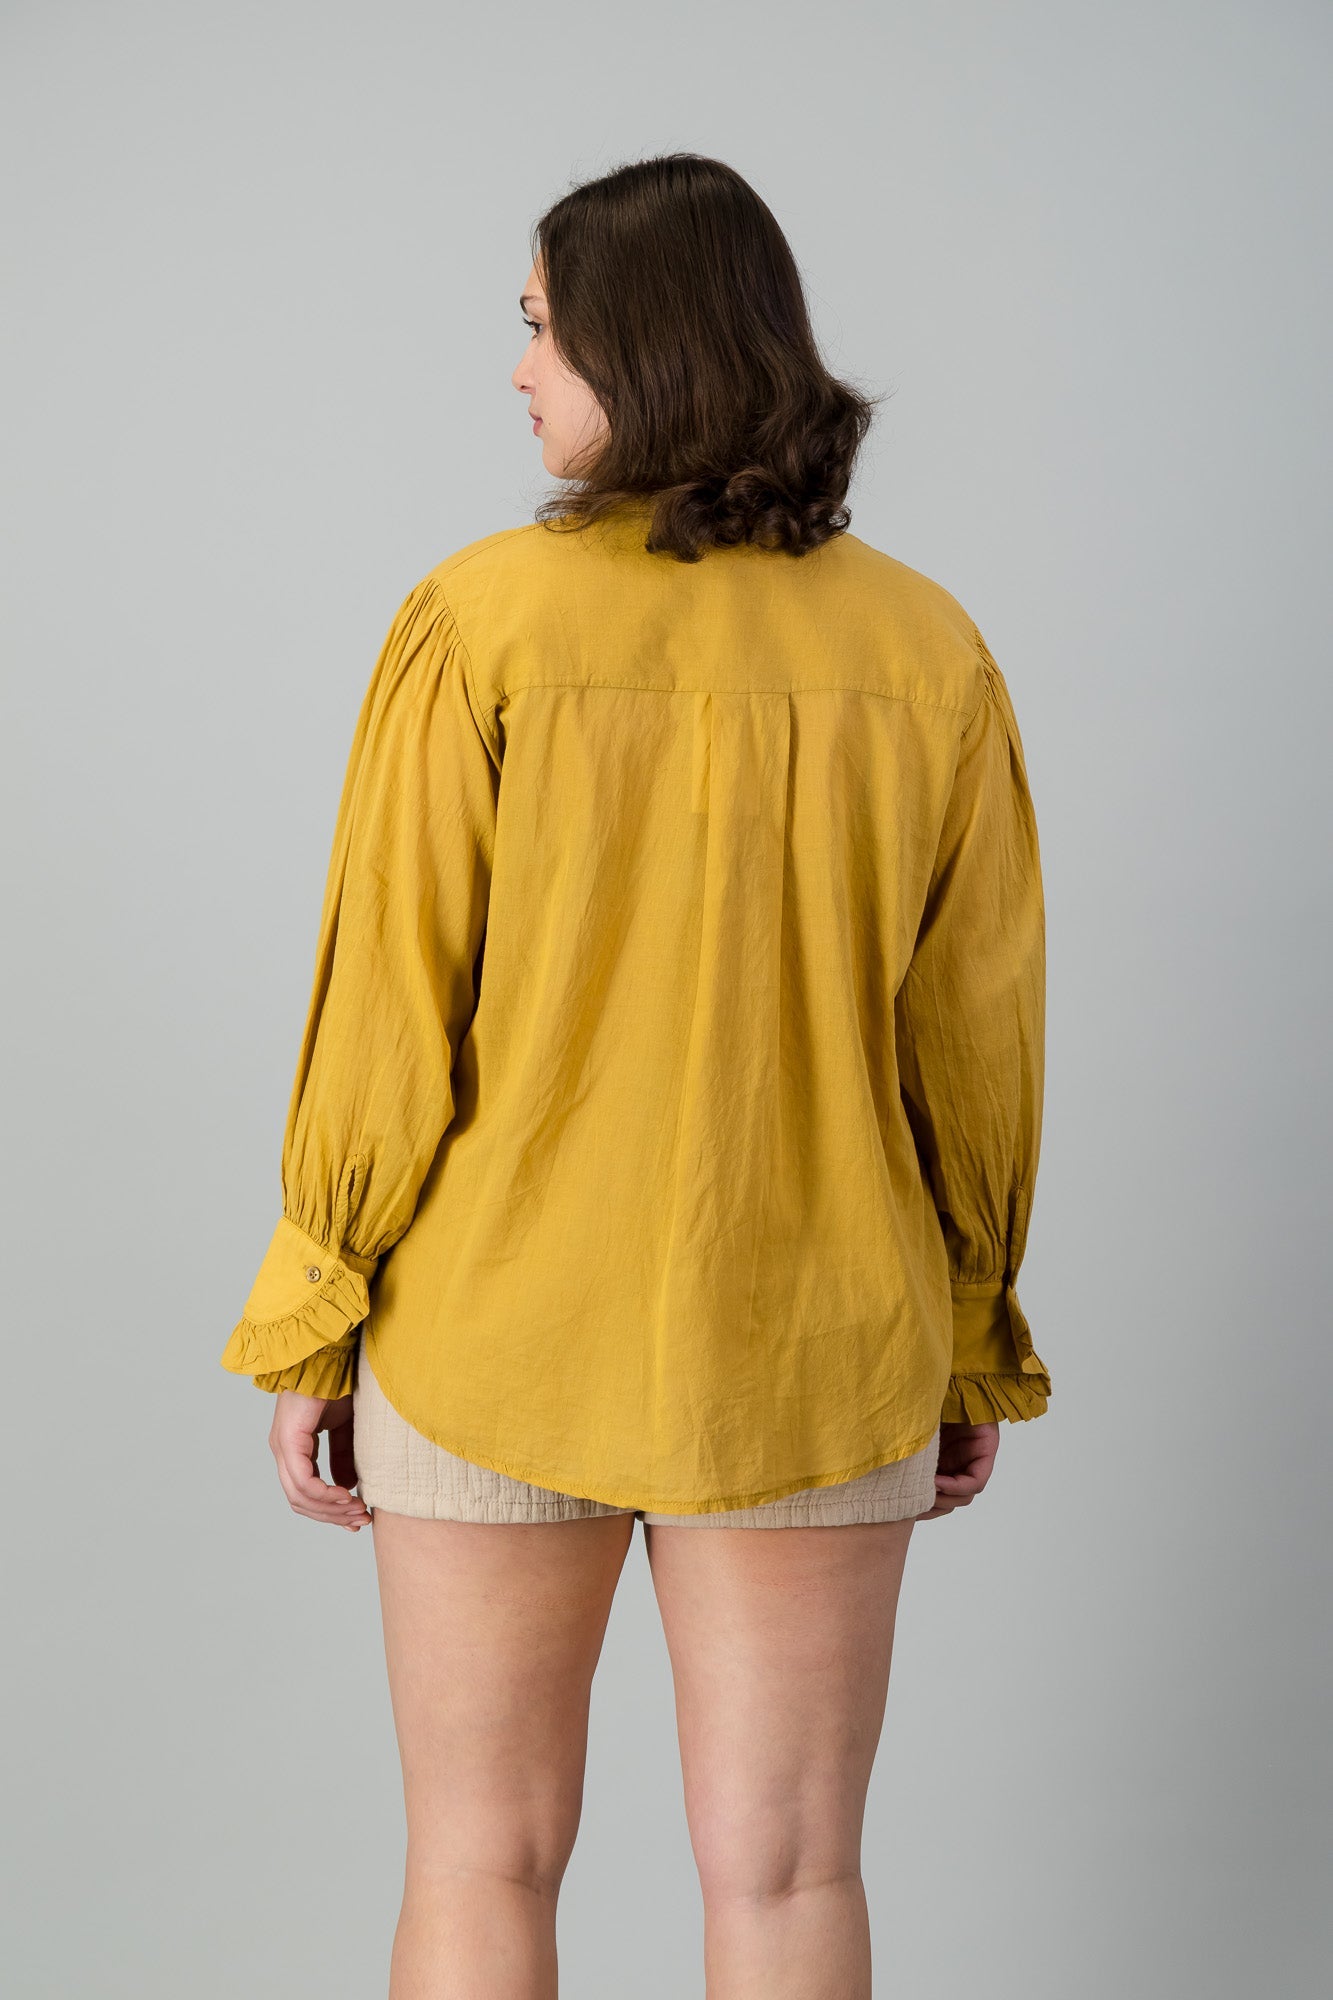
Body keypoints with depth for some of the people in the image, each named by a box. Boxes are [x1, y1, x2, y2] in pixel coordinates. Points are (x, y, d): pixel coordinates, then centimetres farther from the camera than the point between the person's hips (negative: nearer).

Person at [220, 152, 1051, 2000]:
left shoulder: (482, 625, -15)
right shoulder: (927, 654, -6)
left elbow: (387, 1024, -13)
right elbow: (978, 1048, -1)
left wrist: (303, 1339, -2)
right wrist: (976, 1356, 11)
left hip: (498, 1339, -2)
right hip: (807, 1358, 2)